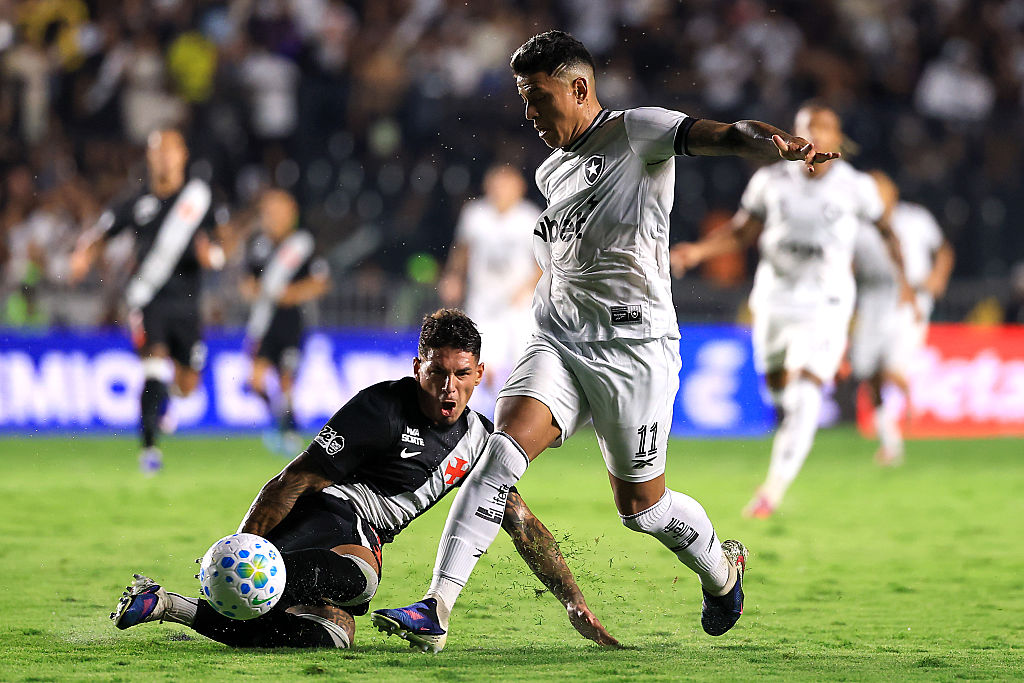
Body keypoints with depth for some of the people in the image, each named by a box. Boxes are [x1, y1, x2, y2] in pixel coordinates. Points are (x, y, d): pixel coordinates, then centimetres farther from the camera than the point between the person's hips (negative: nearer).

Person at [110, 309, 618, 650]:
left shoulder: (478, 438, 10)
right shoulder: (382, 408, -13)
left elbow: (522, 524, 16)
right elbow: (295, 480, -14)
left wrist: (577, 606, 11)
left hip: (363, 537, 7)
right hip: (325, 514, -7)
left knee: (331, 638, -27)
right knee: (358, 575, -43)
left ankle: (170, 607, -27)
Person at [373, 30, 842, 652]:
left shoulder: (637, 132, -5)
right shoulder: (552, 173, 18)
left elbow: (724, 135, -22)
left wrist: (781, 146, -41)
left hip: (633, 344, -5)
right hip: (558, 339, 6)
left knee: (639, 502, 5)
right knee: (505, 448, -18)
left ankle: (722, 569, 37)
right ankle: (436, 611, -26)